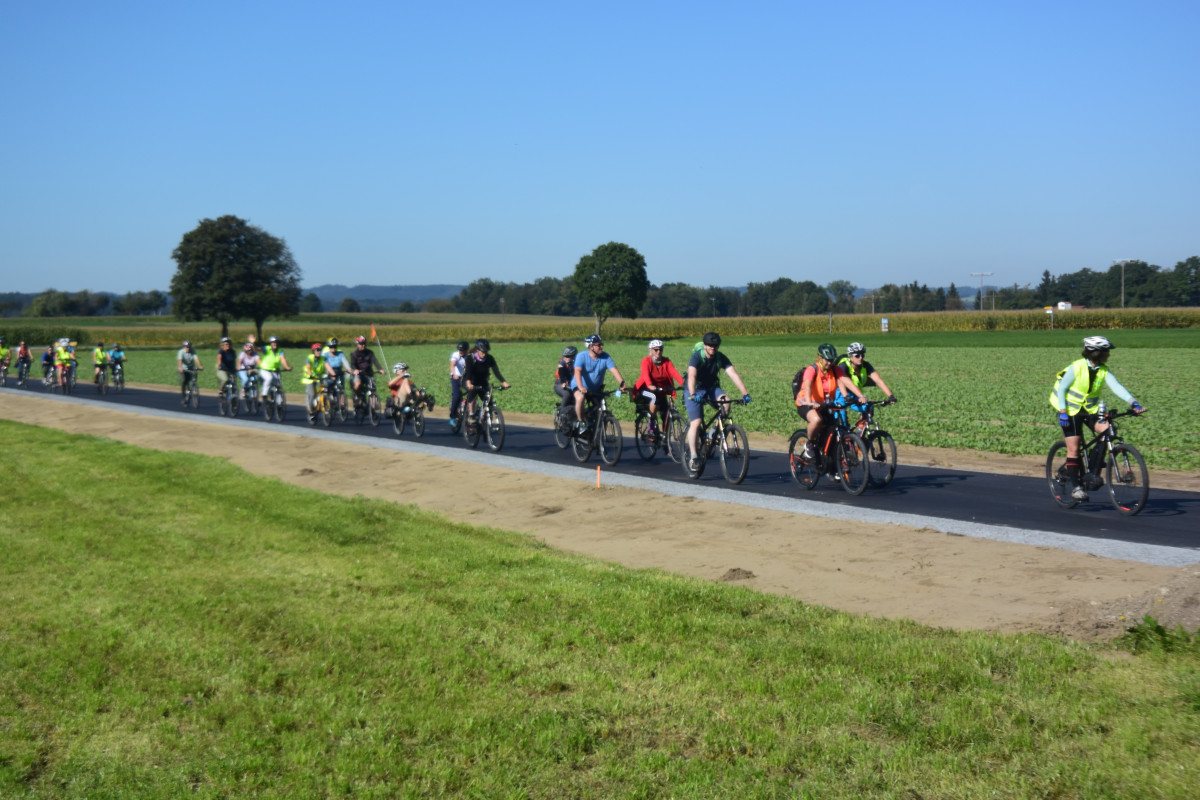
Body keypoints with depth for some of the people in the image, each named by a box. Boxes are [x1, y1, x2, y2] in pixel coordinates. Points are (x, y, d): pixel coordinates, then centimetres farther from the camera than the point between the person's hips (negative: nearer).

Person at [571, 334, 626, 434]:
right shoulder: (582, 356, -19)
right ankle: (581, 422, -17)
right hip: (580, 386, -4)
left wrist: (622, 383, -38)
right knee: (580, 398, -34)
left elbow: (614, 370, -21)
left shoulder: (605, 357, -11)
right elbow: (577, 371, -31)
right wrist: (581, 387, -48)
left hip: (596, 388, 4)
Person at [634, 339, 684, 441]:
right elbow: (645, 374, -32)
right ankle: (652, 424, -21)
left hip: (660, 390, 4)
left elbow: (674, 372, -20)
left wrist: (683, 383, -38)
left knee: (666, 415, -5)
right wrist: (650, 386, -52)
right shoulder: (646, 361, -14)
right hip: (645, 390, -4)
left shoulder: (666, 361, -4)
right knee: (654, 397, -35)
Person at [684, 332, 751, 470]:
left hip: (712, 388, 3)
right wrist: (693, 394, -54)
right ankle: (693, 456, -9)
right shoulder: (697, 356, -22)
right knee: (696, 422, -16)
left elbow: (733, 375, -22)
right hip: (696, 390, -3)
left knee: (726, 401, -28)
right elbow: (692, 376, -37)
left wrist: (745, 393, -35)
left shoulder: (721, 358, -12)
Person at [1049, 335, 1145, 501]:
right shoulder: (1076, 367, -17)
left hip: (1090, 409, 5)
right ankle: (1076, 486, 2)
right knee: (1074, 448, -9)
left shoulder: (1103, 371, -5)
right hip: (1070, 410, -4)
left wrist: (1133, 403, -31)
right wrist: (1062, 412, -20)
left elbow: (1116, 387, -17)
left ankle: (1093, 472, -6)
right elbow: (1061, 389, -13)